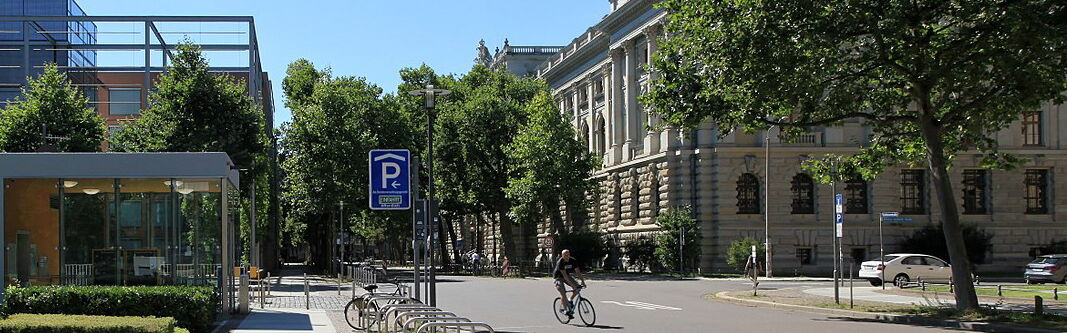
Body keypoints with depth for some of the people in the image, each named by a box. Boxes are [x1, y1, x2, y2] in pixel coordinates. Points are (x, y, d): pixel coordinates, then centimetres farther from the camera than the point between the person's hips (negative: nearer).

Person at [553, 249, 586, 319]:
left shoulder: (573, 261, -14)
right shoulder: (560, 262, -30)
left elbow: (578, 272, -13)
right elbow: (564, 275, -35)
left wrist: (582, 281, -24)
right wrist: (572, 284, -41)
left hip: (567, 275, 6)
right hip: (558, 277, -6)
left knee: (577, 287, -12)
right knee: (563, 293, -22)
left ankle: (571, 301, 9)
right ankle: (566, 310, -14)